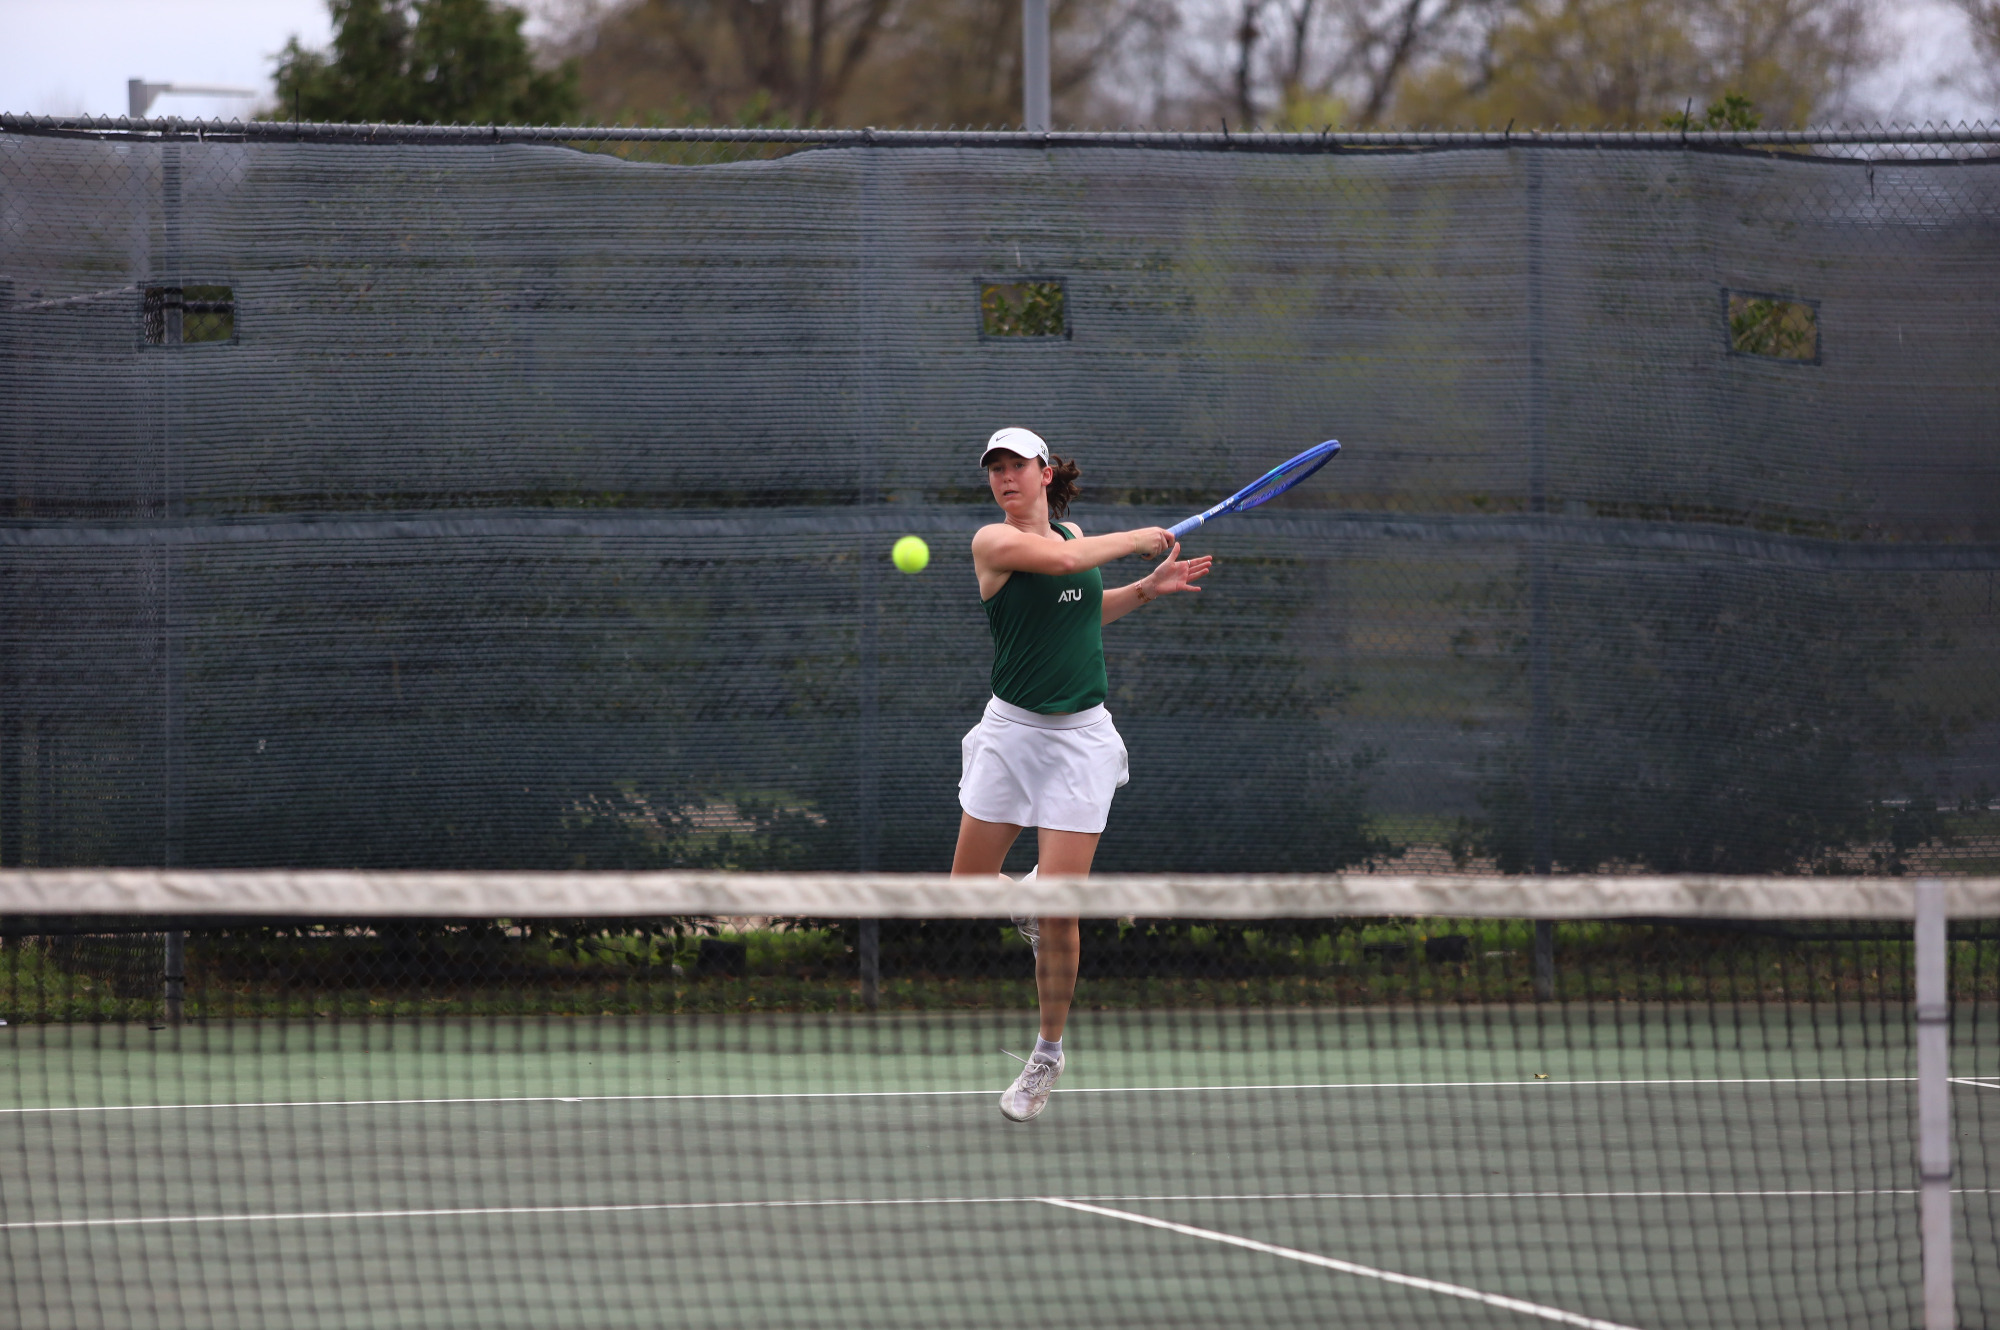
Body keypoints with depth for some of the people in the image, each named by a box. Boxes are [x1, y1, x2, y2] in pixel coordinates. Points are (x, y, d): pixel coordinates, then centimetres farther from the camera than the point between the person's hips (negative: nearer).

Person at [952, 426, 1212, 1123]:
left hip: (1081, 738, 2)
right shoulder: (994, 541, -8)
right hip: (1011, 730, -2)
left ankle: (1048, 1053, 13)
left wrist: (1148, 588, 15)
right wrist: (1137, 540, -10)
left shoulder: (1073, 531, 10)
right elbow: (1064, 561, -24)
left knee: (1057, 913, -4)